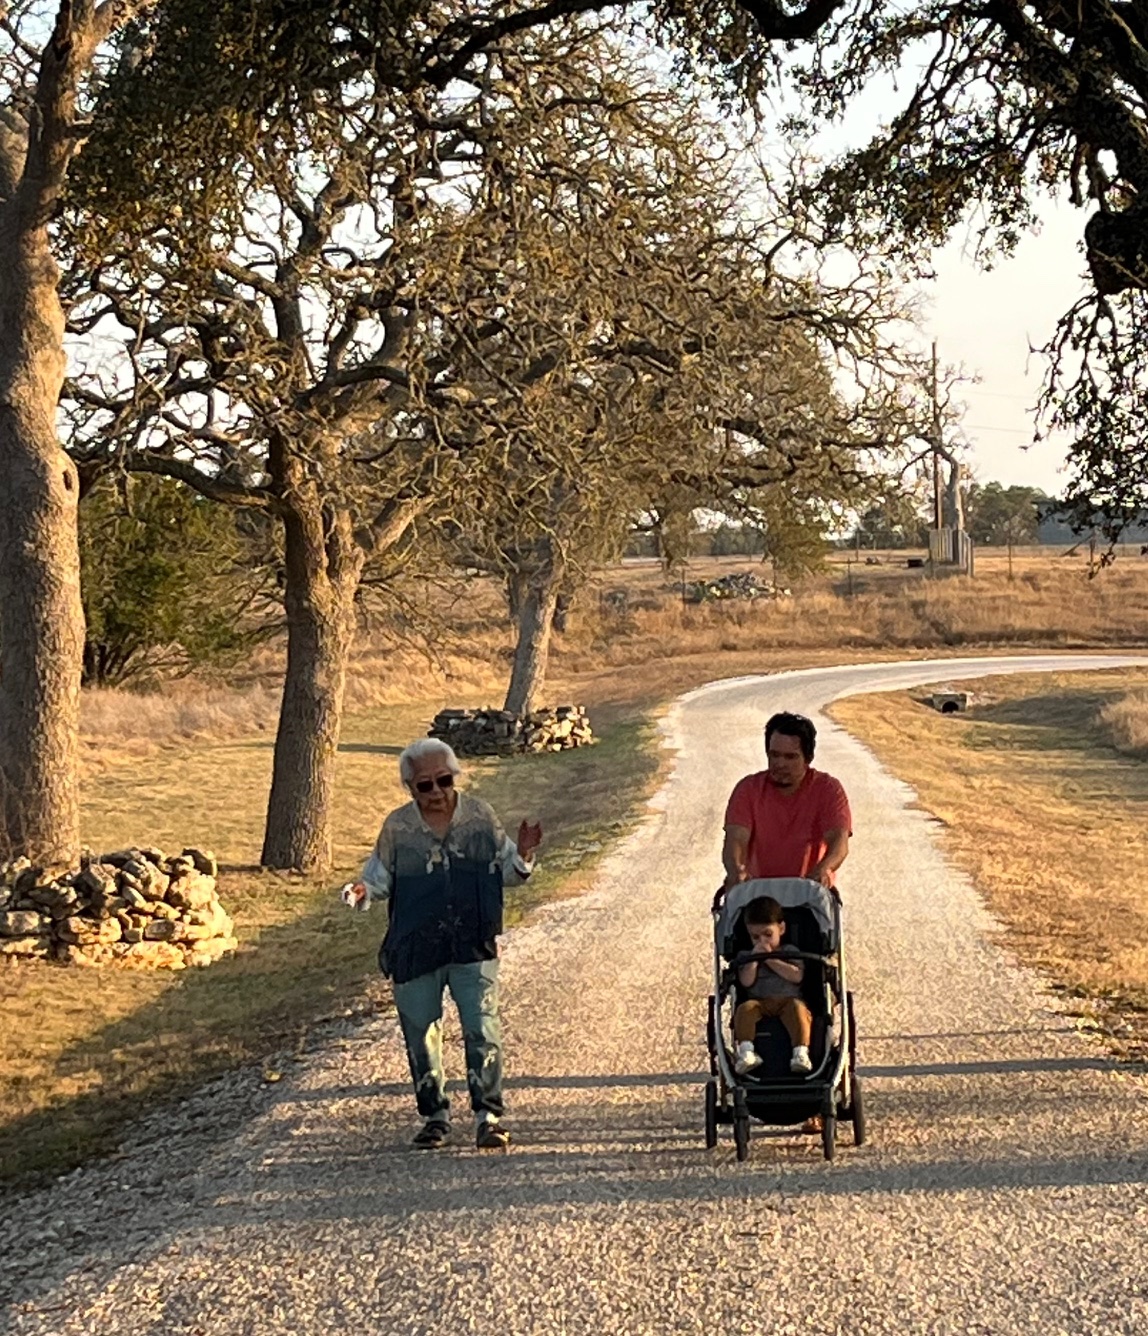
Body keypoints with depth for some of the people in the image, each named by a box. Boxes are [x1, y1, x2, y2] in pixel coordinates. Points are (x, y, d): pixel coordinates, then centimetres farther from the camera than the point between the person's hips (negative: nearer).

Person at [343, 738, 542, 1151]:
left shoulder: (480, 816, 2)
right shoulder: (397, 827, 0)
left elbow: (504, 871, 11)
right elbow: (380, 876, 8)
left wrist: (522, 857, -10)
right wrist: (362, 892, -14)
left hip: (474, 948, -1)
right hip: (415, 950, 1)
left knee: (483, 1031, -8)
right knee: (421, 1035, 9)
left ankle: (489, 1115, 1)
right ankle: (434, 1116, 24)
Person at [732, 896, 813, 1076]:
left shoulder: (790, 952, 13)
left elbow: (797, 976, -5)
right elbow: (746, 982, 1)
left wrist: (770, 959, -5)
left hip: (788, 1000, -1)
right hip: (759, 1002, 2)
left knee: (797, 1008, -34)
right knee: (745, 1009, -30)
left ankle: (801, 1053, -45)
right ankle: (746, 1051, -40)